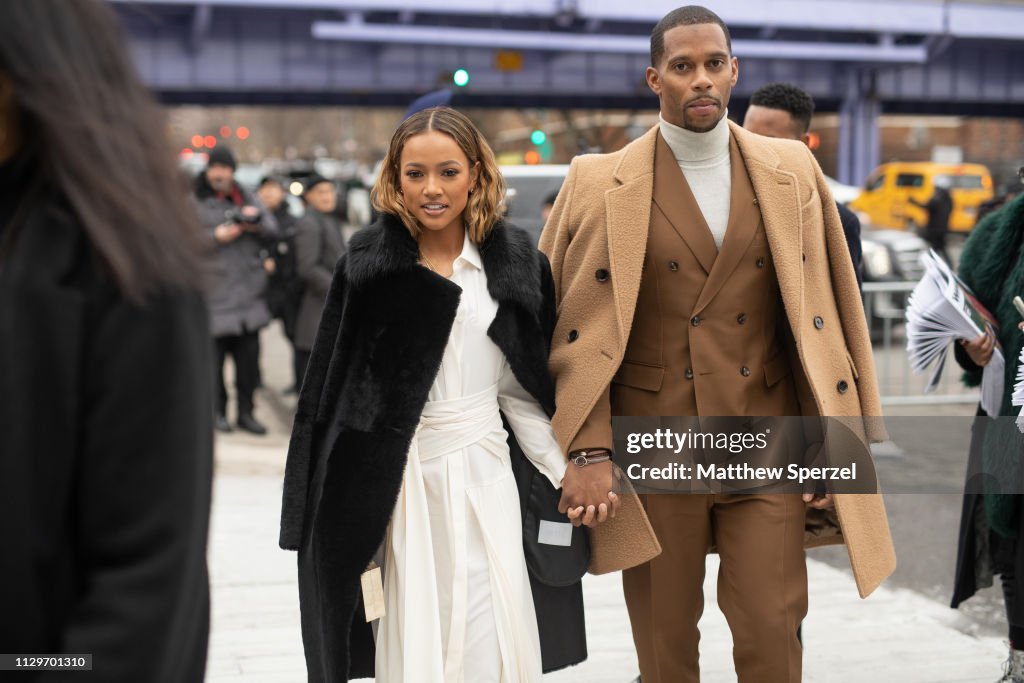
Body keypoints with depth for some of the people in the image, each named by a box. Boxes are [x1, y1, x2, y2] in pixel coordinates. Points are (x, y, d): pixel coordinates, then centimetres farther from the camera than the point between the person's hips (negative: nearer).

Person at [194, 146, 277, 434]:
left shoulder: (246, 197, 15)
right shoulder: (193, 201, 1)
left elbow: (272, 228, 13)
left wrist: (257, 220, -8)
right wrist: (216, 237, -15)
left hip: (248, 289, 4)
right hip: (213, 292, -4)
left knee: (249, 355, 6)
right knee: (214, 358, -1)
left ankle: (246, 411, 16)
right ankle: (218, 411, 12)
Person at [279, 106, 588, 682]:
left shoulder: (516, 265, 4)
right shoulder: (369, 267, -1)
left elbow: (521, 388, 8)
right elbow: (333, 390, 1)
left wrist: (566, 472, 1)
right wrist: (337, 512, -2)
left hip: (484, 471, 1)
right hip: (398, 477, -1)